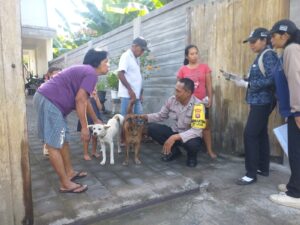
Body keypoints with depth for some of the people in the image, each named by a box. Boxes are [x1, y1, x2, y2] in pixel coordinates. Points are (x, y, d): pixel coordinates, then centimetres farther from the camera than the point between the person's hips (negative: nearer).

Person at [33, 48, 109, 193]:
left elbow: (85, 101, 30)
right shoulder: (91, 74, -10)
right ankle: (65, 184, 1)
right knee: (54, 145, -6)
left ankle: (69, 172, 27)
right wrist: (84, 127, -15)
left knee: (63, 140, 16)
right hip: (49, 101, -11)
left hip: (48, 99, 11)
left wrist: (96, 120, 37)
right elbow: (80, 100, -20)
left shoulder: (85, 71, 22)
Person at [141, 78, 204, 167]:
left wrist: (175, 137, -41)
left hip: (191, 135, -4)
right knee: (152, 128, -16)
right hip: (174, 132, 5)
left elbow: (196, 131, -31)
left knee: (192, 144, -40)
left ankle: (192, 156, 2)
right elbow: (161, 115, 5)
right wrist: (145, 116, -12)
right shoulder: (172, 100, -10)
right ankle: (174, 151, 5)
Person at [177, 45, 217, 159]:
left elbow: (208, 85, 4)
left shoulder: (205, 67, 2)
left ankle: (210, 150, 12)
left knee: (206, 125, 3)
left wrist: (210, 98, 0)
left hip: (202, 101, 0)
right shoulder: (182, 70, 1)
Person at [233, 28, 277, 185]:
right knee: (260, 134, 13)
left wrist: (246, 84, -20)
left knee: (250, 134, -10)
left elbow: (271, 80, -22)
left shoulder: (269, 55, -12)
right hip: (258, 101, 10)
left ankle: (251, 173, -1)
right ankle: (263, 168, 24)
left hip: (262, 102, -10)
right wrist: (241, 79, 3)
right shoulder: (260, 56, 16)